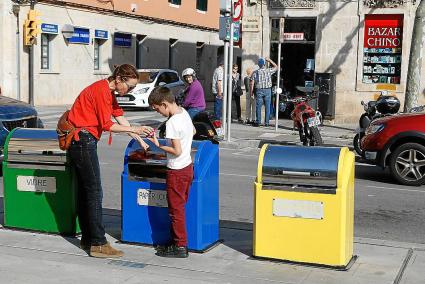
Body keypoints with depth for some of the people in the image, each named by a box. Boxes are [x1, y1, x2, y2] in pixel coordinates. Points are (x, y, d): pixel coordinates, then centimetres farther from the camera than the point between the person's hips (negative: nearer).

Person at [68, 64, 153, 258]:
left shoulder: (108, 92, 15)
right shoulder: (101, 91, -16)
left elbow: (121, 118, 17)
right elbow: (108, 125, -17)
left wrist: (140, 140, 15)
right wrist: (135, 130, -15)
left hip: (80, 142, 11)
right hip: (83, 141, -11)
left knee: (85, 191, 12)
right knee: (94, 192, -10)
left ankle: (87, 239, 19)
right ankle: (98, 244, -8)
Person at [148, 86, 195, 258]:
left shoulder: (171, 123, -22)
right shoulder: (184, 112, 5)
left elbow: (177, 151, -22)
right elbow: (193, 131, 23)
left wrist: (159, 146, -14)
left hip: (177, 171, -9)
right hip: (188, 166, 9)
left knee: (176, 209, 1)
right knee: (180, 206, 16)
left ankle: (180, 246, 8)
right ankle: (180, 241, 23)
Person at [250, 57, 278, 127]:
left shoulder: (255, 72, -1)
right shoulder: (269, 71, -1)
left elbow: (252, 83, -3)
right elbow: (276, 67, 17)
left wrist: (251, 92, 5)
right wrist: (270, 60, 19)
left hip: (259, 90, 0)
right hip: (267, 90, 0)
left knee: (258, 107, 3)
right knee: (267, 107, 5)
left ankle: (258, 122, 1)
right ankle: (266, 122, 5)